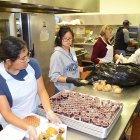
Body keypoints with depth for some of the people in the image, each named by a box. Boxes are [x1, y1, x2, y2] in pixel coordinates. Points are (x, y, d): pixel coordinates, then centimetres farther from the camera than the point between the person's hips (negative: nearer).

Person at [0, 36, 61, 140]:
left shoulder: (32, 64, -19)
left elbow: (42, 91, -9)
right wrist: (29, 128, -35)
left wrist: (49, 112, -24)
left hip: (35, 116, 3)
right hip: (14, 124, -3)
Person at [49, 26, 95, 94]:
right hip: (63, 91, -7)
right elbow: (54, 76, -22)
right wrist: (70, 80, -31)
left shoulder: (72, 51, 3)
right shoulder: (57, 55, -19)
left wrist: (86, 68, 6)